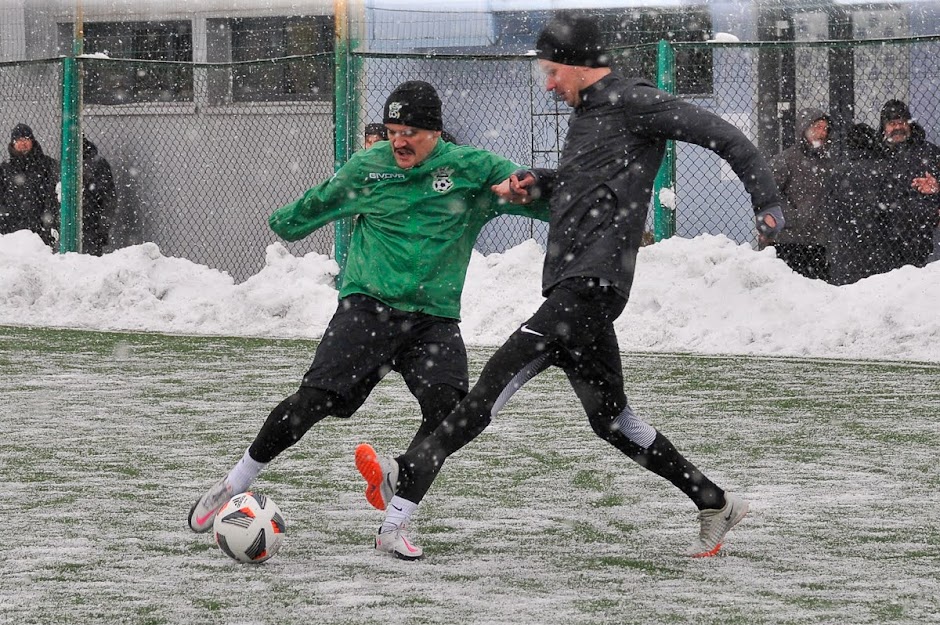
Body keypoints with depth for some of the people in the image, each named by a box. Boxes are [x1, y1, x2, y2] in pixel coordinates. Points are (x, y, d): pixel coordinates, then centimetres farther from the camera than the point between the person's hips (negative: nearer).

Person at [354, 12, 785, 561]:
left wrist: (767, 200, -13)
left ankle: (409, 480, -27)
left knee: (503, 374, -19)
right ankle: (716, 506, 20)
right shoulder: (588, 112, 22)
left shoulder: (633, 102, -6)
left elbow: (719, 133, -8)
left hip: (592, 283, -11)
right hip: (574, 286, 11)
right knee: (610, 417, 14)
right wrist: (535, 184, 17)